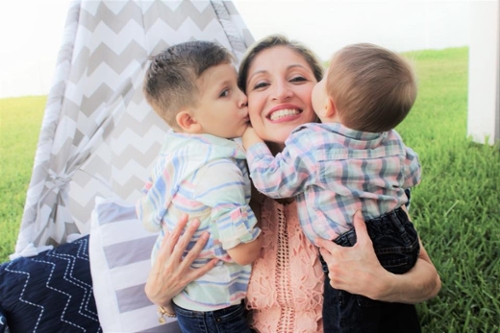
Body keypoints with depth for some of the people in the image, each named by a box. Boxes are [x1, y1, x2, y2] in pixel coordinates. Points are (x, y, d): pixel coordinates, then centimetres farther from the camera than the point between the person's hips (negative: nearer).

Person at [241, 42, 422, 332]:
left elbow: (273, 182, -8)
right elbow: (412, 175, 16)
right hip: (401, 239, 7)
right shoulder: (392, 141, -1)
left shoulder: (308, 145, -21)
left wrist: (251, 141, 5)